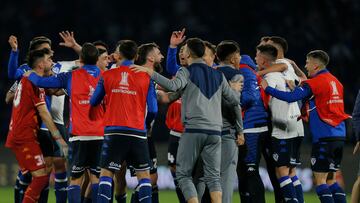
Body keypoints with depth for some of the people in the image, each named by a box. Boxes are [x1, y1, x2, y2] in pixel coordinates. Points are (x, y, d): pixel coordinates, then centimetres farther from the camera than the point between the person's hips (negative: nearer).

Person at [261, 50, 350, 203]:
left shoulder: (315, 83, -10)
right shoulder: (335, 81, 14)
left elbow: (290, 97, -18)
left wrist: (267, 88, -10)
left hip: (324, 137, -8)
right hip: (339, 136, 8)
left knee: (320, 180, -5)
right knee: (332, 179, 12)